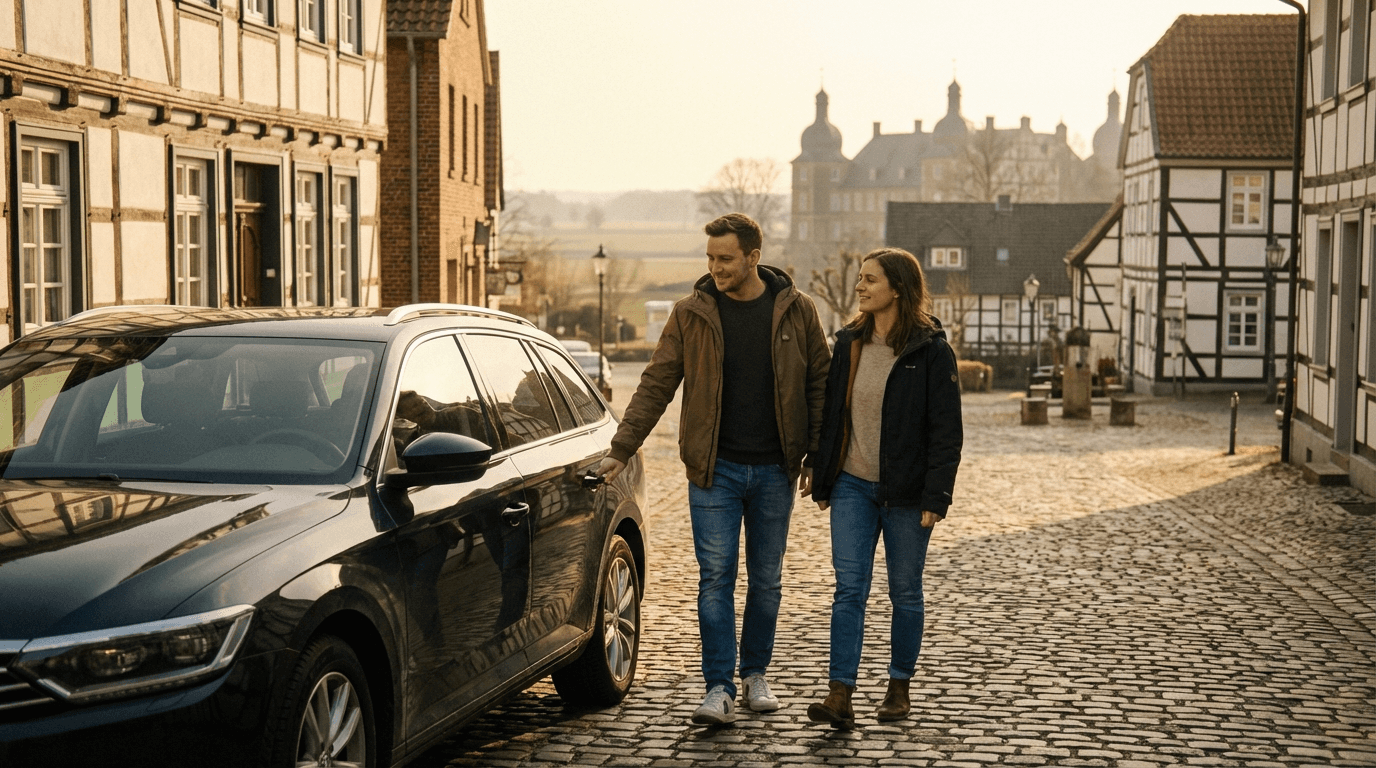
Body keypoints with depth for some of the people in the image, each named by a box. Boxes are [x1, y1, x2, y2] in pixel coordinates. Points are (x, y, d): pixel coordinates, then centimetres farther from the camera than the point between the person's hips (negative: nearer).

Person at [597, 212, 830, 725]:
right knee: (715, 578, -3)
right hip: (714, 469, -1)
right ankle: (719, 688, 1)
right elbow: (656, 386, -1)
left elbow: (820, 381, 5)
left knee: (766, 580, 10)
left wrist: (815, 454, 0)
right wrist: (621, 450, -8)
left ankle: (755, 674, 25)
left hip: (774, 470, 1)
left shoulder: (796, 311, 0)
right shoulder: (692, 314, -1)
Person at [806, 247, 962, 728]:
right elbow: (830, 414, 12)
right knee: (849, 589, -4)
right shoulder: (849, 343, 7)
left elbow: (946, 430, -9)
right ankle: (840, 694, -7)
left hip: (906, 493, -3)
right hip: (853, 487, 4)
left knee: (905, 592, 9)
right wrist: (822, 481, 10)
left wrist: (935, 496, -14)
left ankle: (899, 686, 23)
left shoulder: (931, 350, -8)